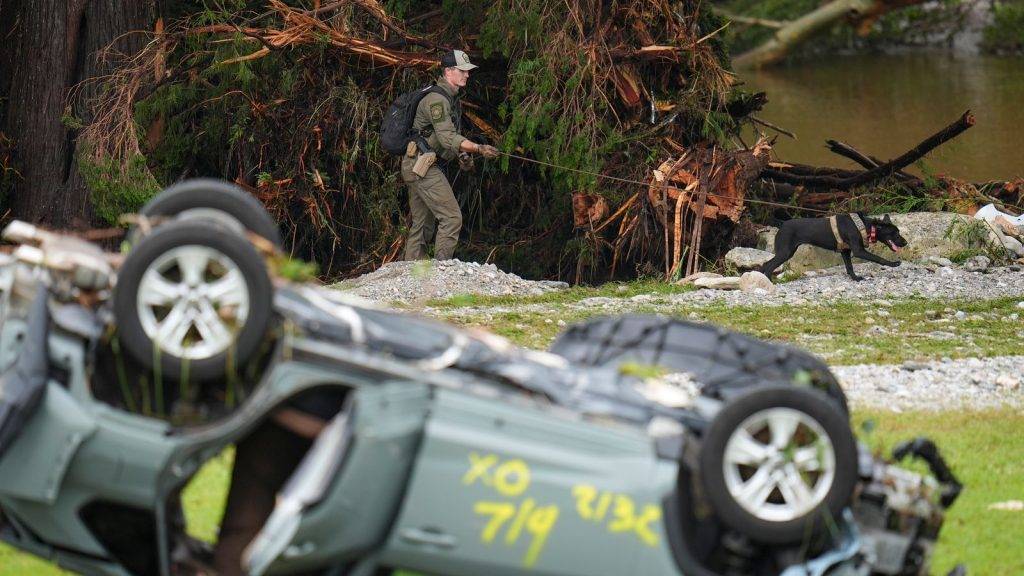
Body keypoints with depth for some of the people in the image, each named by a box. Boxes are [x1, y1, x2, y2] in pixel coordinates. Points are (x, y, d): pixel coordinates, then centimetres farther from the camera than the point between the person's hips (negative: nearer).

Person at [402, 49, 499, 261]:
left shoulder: (451, 98, 16)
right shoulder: (437, 99, -17)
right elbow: (447, 137, -27)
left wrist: (460, 156, 15)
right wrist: (478, 149, -34)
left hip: (415, 166, 11)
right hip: (422, 164, -11)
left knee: (423, 224, 11)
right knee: (451, 217, -15)